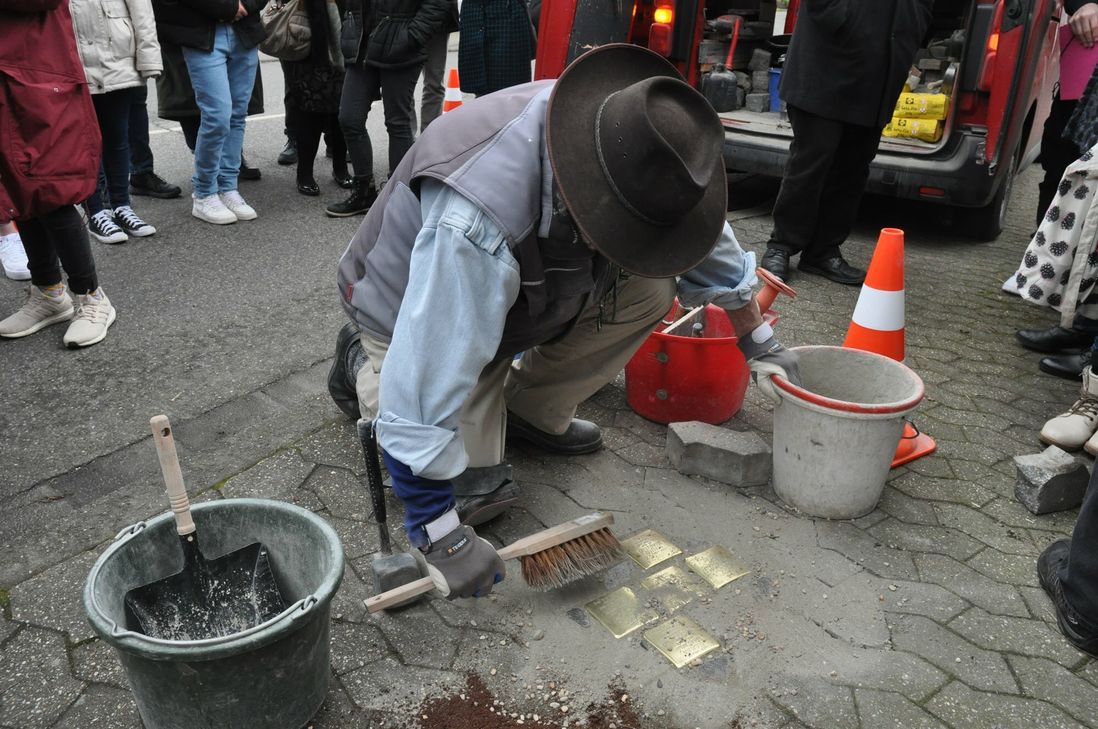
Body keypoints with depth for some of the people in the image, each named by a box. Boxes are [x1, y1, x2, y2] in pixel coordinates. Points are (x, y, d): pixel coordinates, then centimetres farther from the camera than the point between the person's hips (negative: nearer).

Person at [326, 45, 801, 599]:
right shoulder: (477, 222, -44)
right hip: (411, 312, -6)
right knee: (472, 492, -17)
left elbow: (706, 240, -3)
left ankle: (529, 411, 6)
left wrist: (759, 342, 7)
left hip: (522, 295, 6)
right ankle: (362, 364, 8)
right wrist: (439, 534, -34)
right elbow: (428, 389, -41)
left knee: (648, 289, -14)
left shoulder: (624, 142, -21)